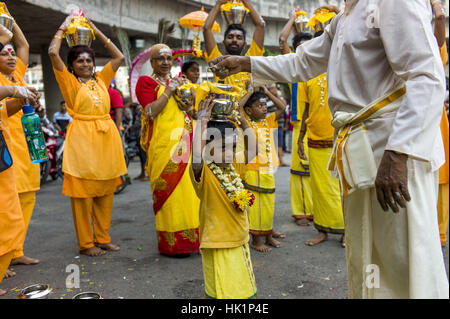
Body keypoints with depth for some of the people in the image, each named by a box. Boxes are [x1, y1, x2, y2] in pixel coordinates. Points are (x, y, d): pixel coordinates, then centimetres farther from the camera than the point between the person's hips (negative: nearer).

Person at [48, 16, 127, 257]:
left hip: (106, 137, 5)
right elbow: (53, 53, -7)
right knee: (82, 192, -1)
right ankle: (85, 243, 8)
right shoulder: (69, 81, 3)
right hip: (82, 137, -5)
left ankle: (102, 238, 19)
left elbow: (119, 57, 19)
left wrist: (96, 32, 18)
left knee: (105, 191, 8)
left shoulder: (101, 79, 15)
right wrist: (63, 28, 8)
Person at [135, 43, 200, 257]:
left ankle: (189, 237, 17)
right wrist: (168, 91, -11)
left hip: (183, 144, 6)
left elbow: (191, 111, 24)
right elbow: (151, 112, -13)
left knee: (188, 188, 6)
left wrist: (187, 104, 2)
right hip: (162, 144, -6)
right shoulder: (146, 82, 1)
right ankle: (171, 243, 4)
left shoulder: (176, 82, 21)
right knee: (168, 189, -5)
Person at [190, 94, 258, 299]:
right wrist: (203, 122, -34)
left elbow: (252, 149, 8)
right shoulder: (204, 174, -17)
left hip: (240, 241, 7)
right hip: (217, 246, -7)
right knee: (222, 292, 2)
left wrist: (243, 122, -3)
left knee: (245, 289, 20)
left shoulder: (235, 168, 3)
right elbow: (197, 156, -37)